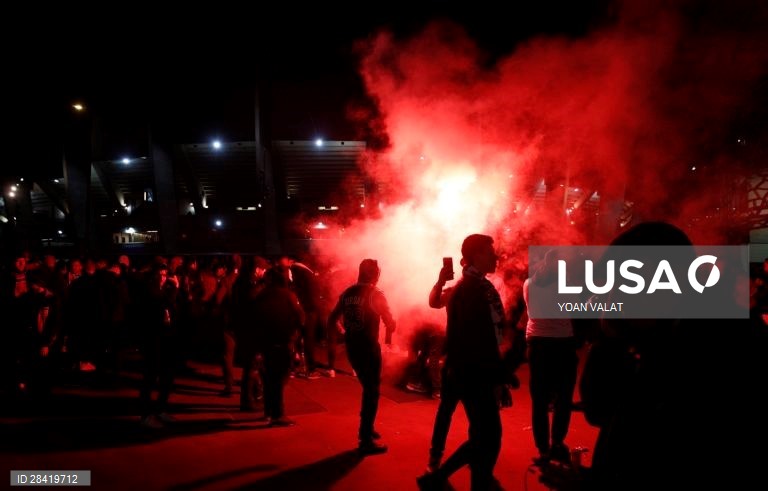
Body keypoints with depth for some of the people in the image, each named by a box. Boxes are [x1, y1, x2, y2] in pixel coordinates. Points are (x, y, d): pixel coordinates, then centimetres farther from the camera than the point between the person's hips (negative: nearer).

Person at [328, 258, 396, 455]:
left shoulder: (347, 293, 6)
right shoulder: (375, 294, -10)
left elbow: (332, 320, 10)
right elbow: (391, 326, -8)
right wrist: (392, 320, 13)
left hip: (351, 347, 6)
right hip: (369, 347, -6)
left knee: (368, 388, 24)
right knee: (372, 391, 3)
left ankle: (367, 428, 35)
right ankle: (366, 440, 3)